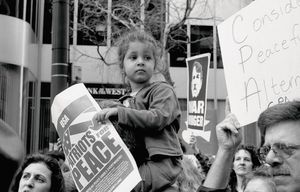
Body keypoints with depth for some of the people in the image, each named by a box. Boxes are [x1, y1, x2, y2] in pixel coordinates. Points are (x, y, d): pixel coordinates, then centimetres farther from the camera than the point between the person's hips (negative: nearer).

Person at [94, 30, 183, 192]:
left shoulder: (162, 90, 2)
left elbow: (157, 118, -17)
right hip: (137, 164, 7)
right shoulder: (126, 100, 23)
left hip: (159, 162, -7)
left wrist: (119, 113, -18)